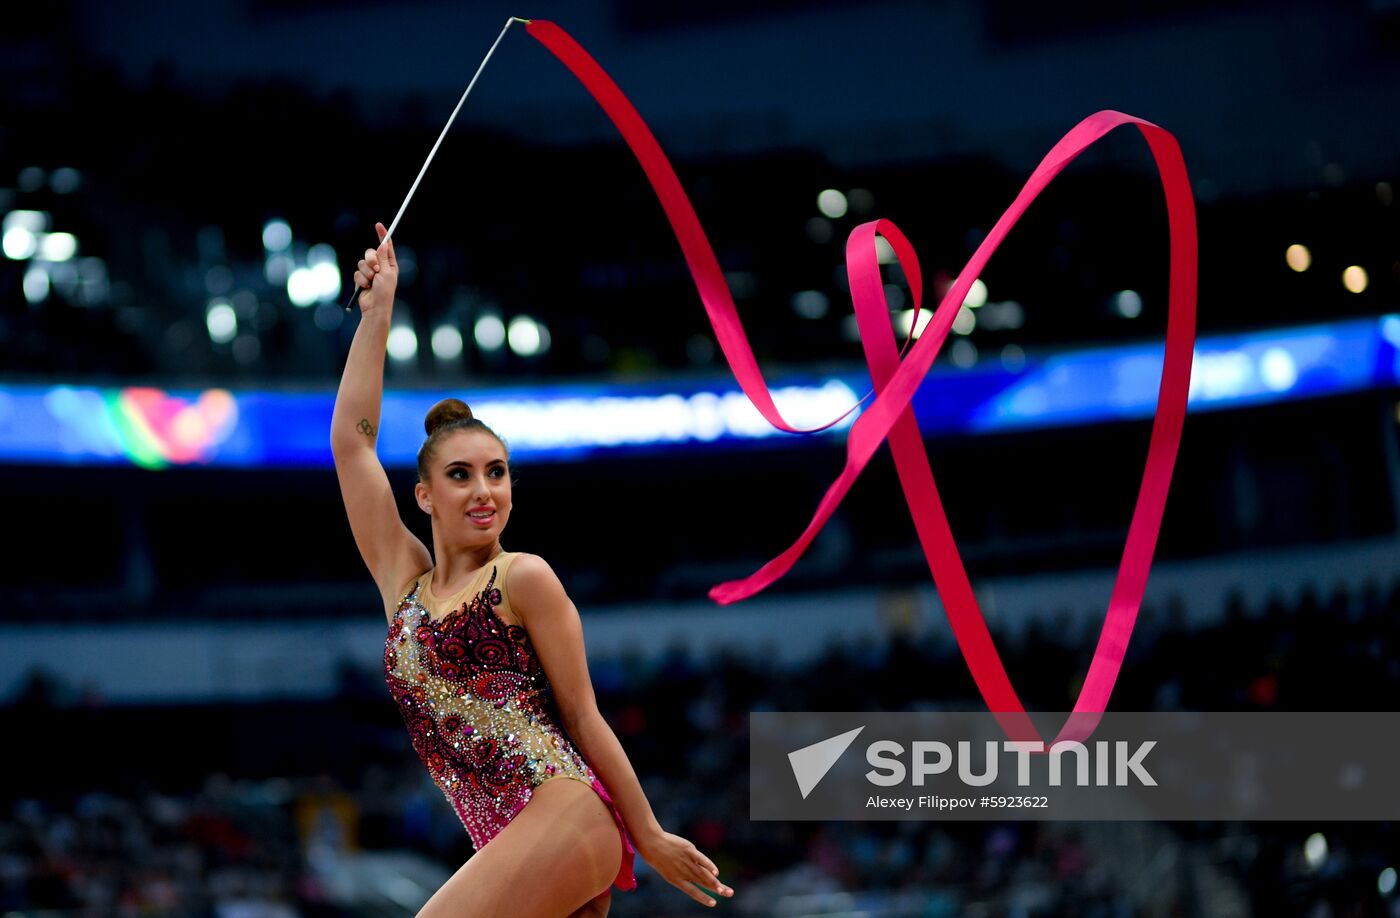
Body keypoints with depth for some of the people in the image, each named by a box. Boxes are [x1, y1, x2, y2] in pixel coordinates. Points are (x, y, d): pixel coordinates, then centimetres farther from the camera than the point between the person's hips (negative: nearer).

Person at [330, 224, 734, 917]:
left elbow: (582, 716, 3)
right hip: (507, 847, 6)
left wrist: (651, 837, 5)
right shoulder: (403, 581, 16)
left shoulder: (522, 579, 2)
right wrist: (376, 309, 18)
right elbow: (352, 440, 15)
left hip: (566, 819, -6)